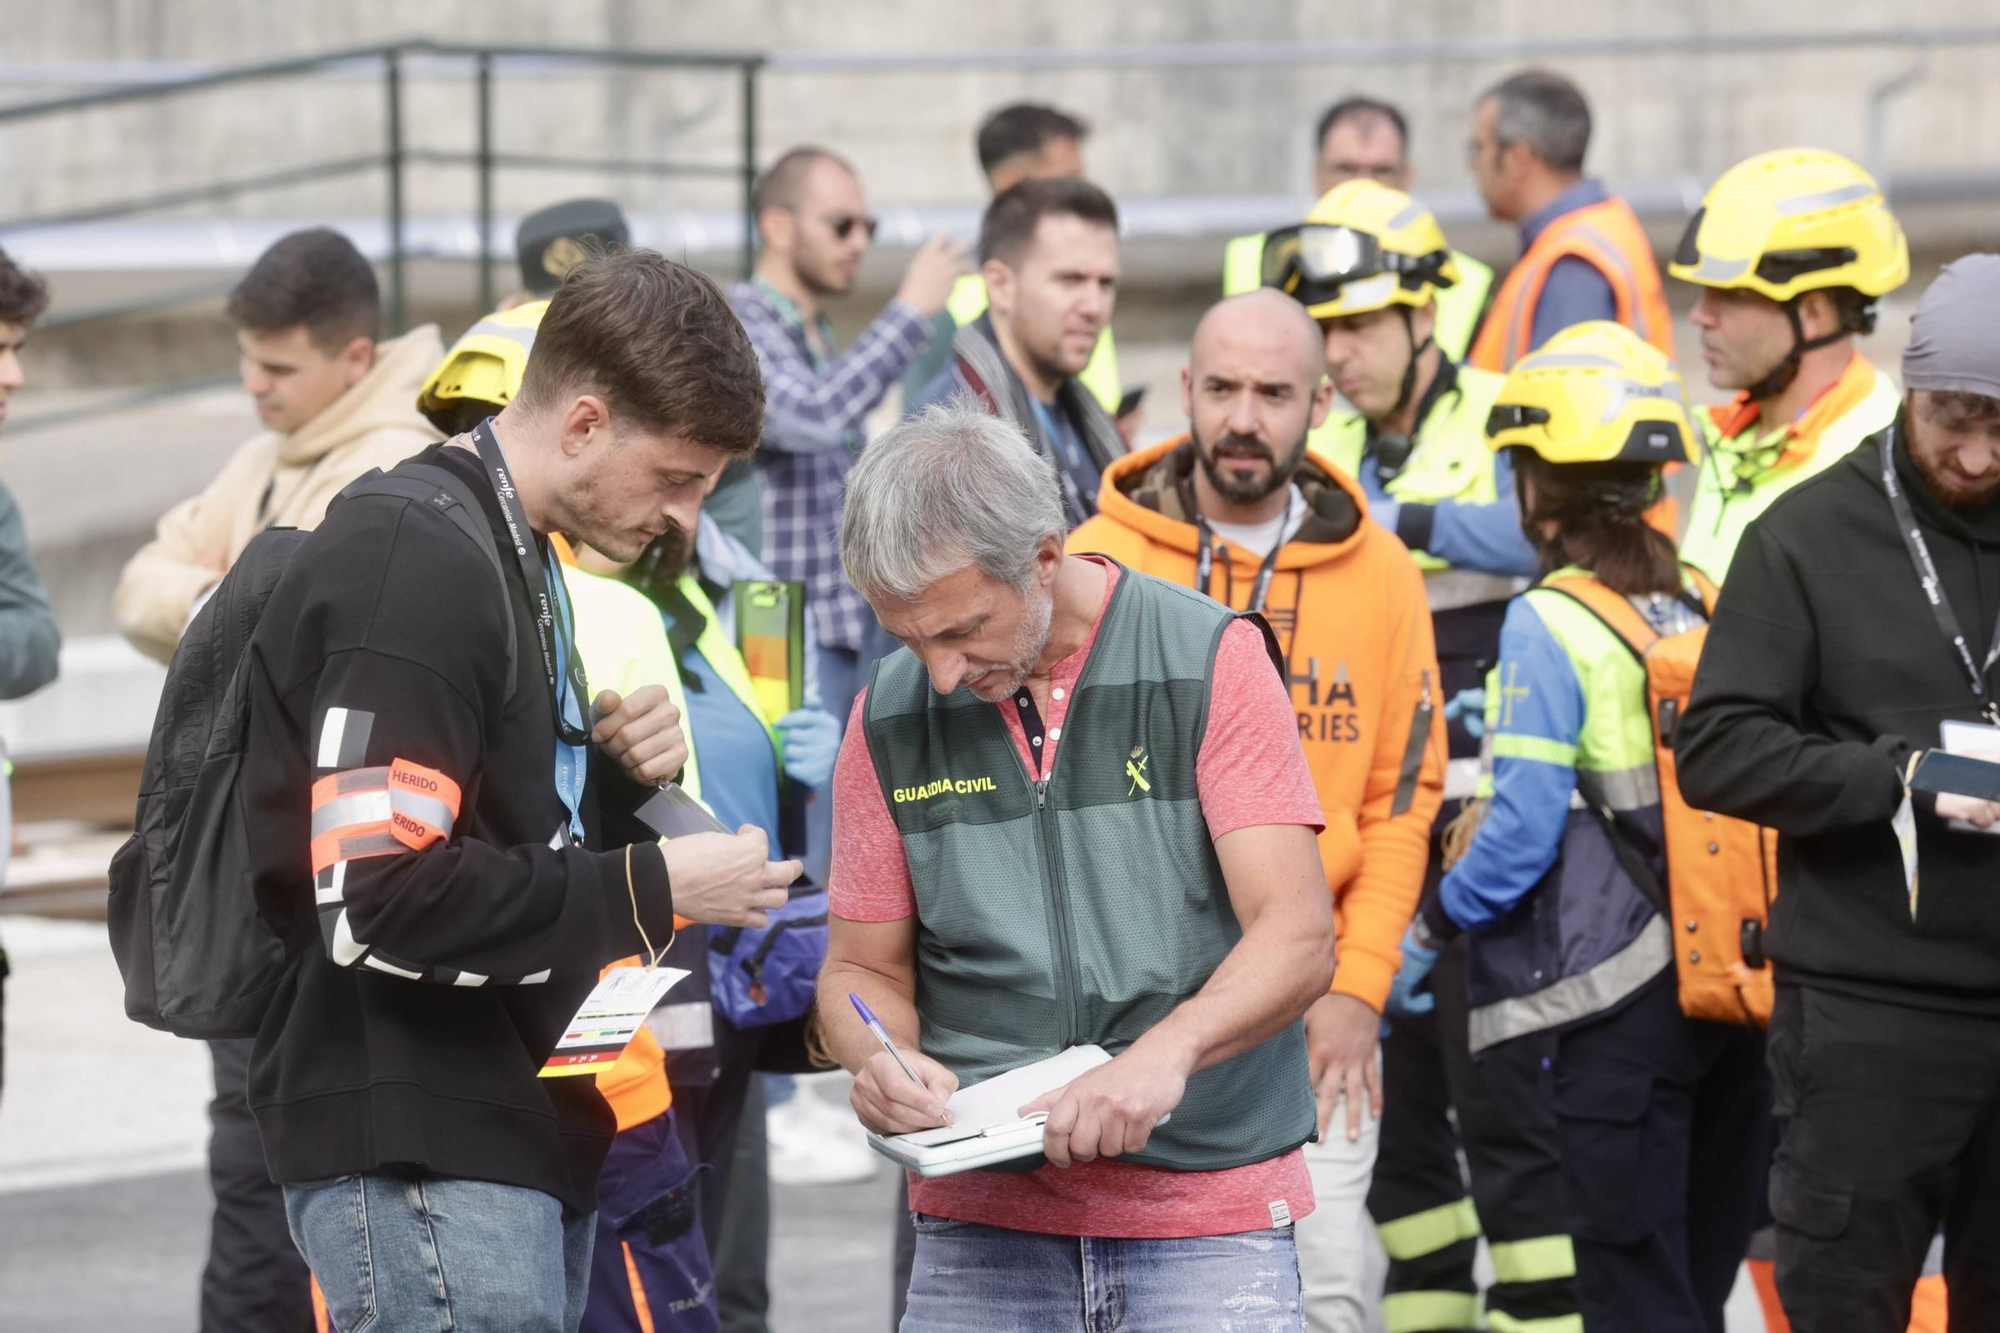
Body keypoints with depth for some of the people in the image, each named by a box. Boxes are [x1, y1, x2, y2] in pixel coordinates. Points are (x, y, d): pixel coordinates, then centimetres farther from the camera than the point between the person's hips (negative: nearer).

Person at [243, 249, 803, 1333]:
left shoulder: (510, 555, 17)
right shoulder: (413, 568, -15)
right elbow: (375, 905, -23)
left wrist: (621, 773, 3)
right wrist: (651, 891, -18)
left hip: (523, 1138, 10)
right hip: (417, 1159, -10)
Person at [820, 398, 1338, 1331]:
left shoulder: (1212, 662, -5)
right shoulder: (891, 719, 5)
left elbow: (1298, 938, -11)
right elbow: (864, 970, 12)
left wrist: (1166, 1051, -30)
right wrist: (881, 1066, -12)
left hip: (1210, 1212, -2)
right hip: (980, 1217, 2)